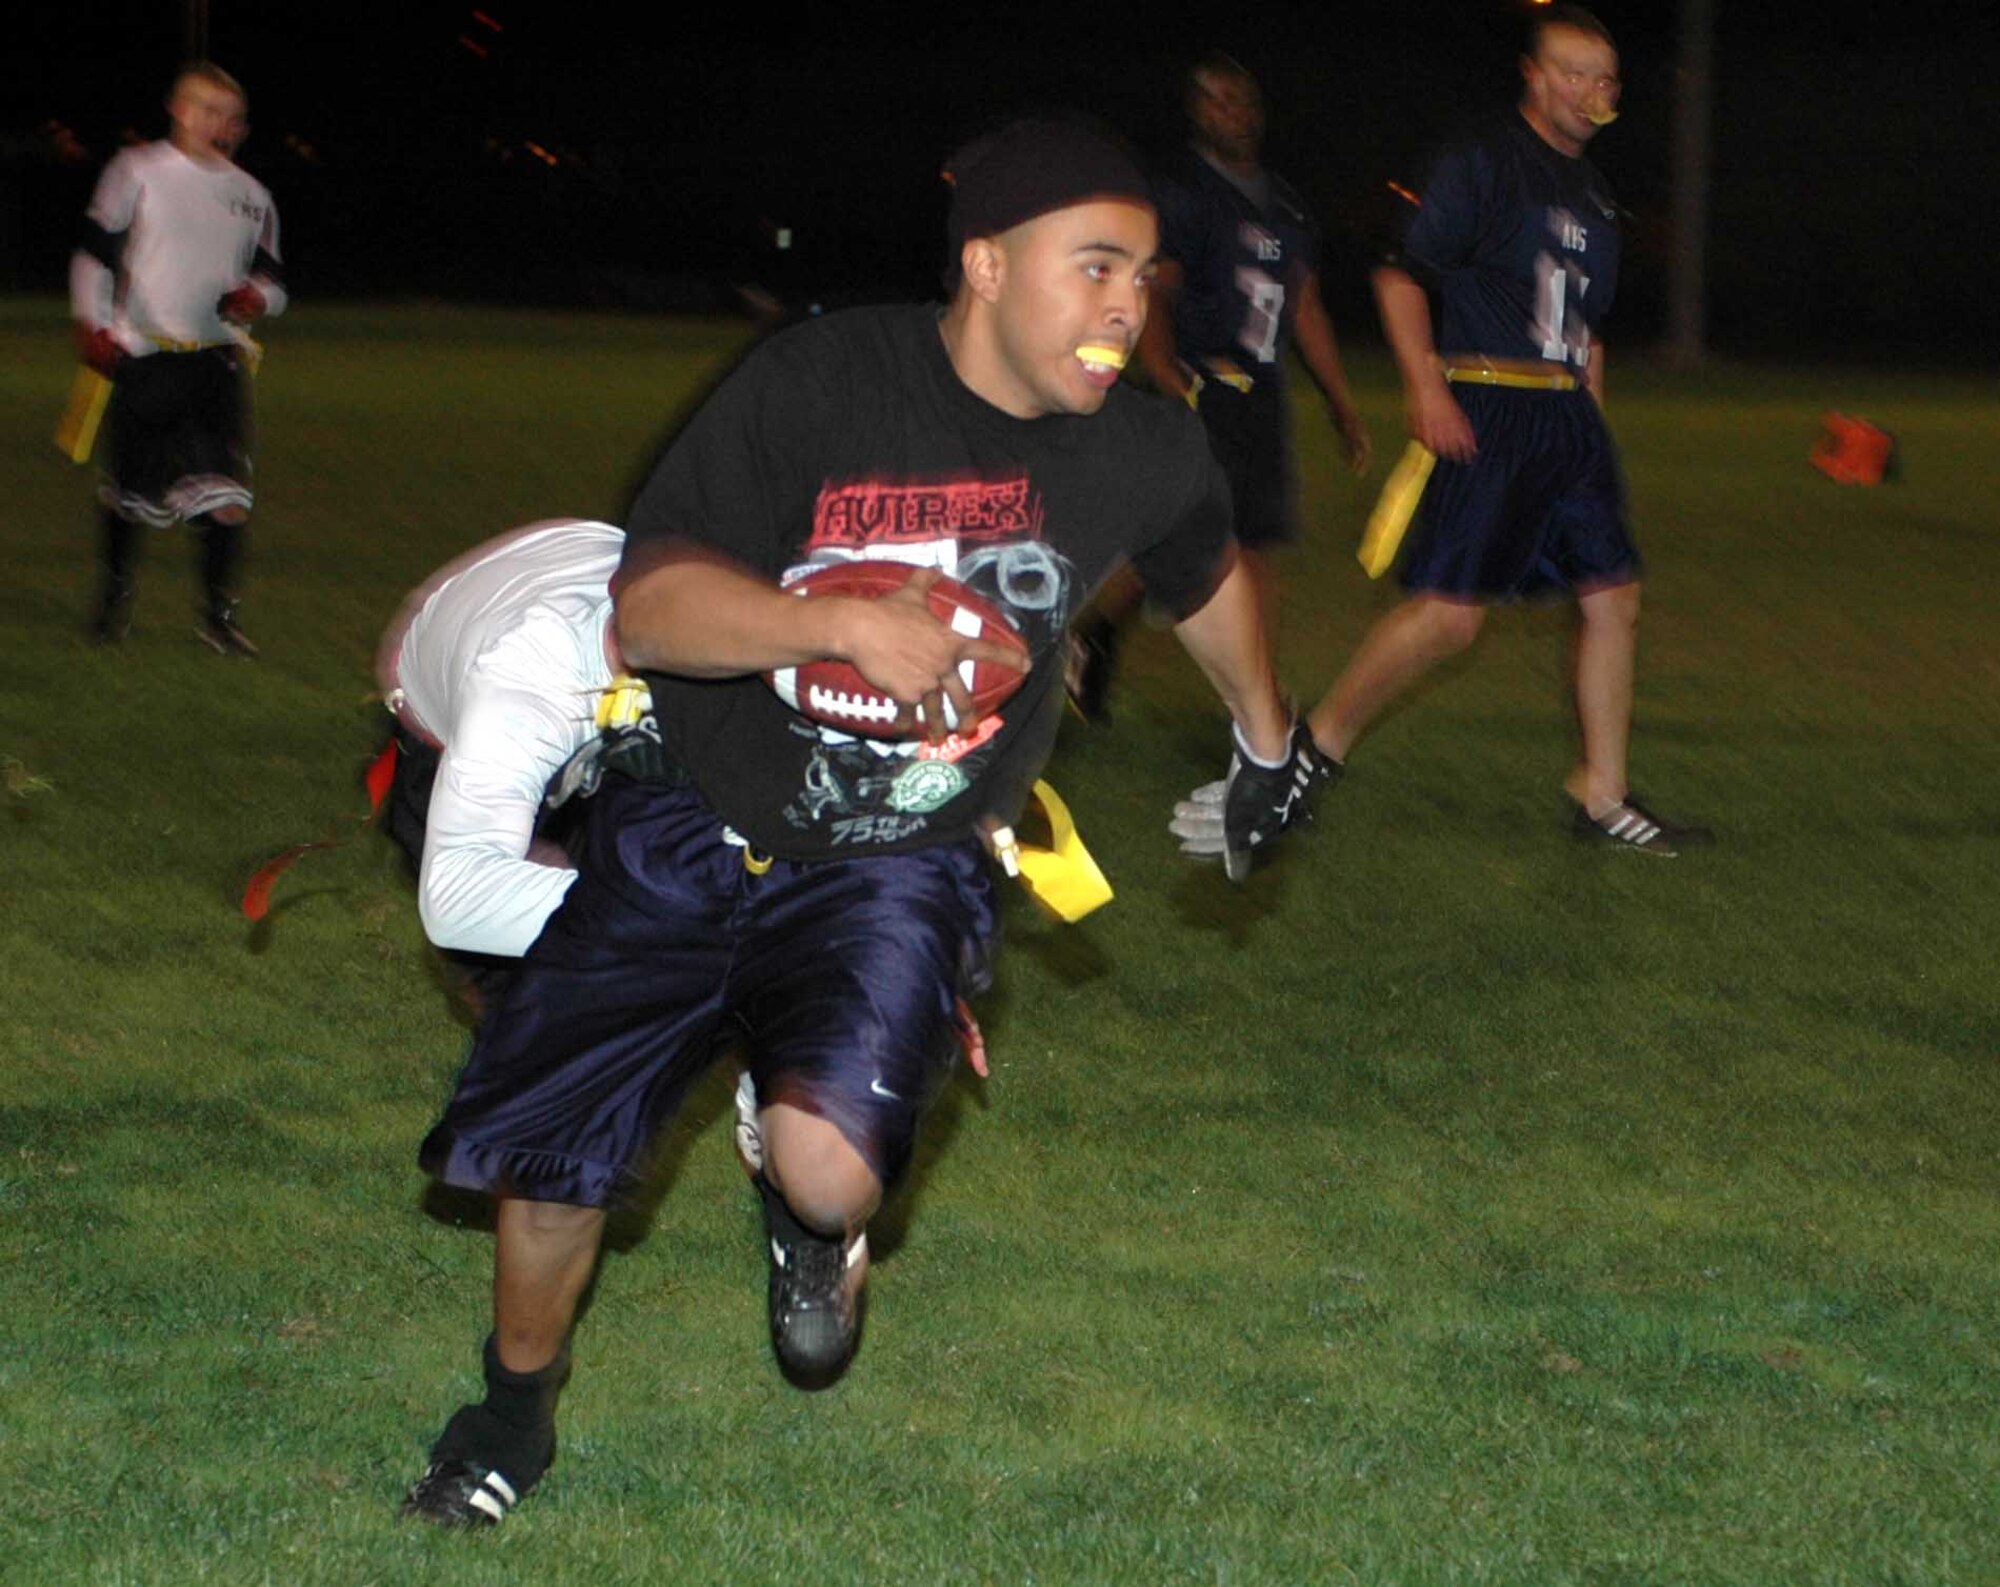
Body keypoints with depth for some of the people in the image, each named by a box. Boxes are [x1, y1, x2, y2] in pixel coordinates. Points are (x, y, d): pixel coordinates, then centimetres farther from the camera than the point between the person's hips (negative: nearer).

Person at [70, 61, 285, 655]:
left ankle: (219, 615, -3)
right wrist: (93, 323, -8)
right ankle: (115, 596, 27)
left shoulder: (250, 195, 14)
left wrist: (257, 296, -5)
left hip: (218, 355, 2)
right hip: (143, 355, -2)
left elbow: (272, 280, 19)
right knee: (129, 492, 4)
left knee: (227, 495, -12)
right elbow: (95, 250, 2)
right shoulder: (137, 171, 2)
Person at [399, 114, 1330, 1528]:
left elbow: (1208, 577, 18)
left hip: (901, 871, 0)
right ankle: (517, 1401, 31)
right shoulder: (820, 384, -18)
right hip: (692, 828, 0)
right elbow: (653, 601, -22)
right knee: (543, 1148, -1)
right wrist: (843, 621, -37)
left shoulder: (1146, 455, -7)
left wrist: (1270, 744, 33)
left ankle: (814, 1227, 14)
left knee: (830, 1165, -26)